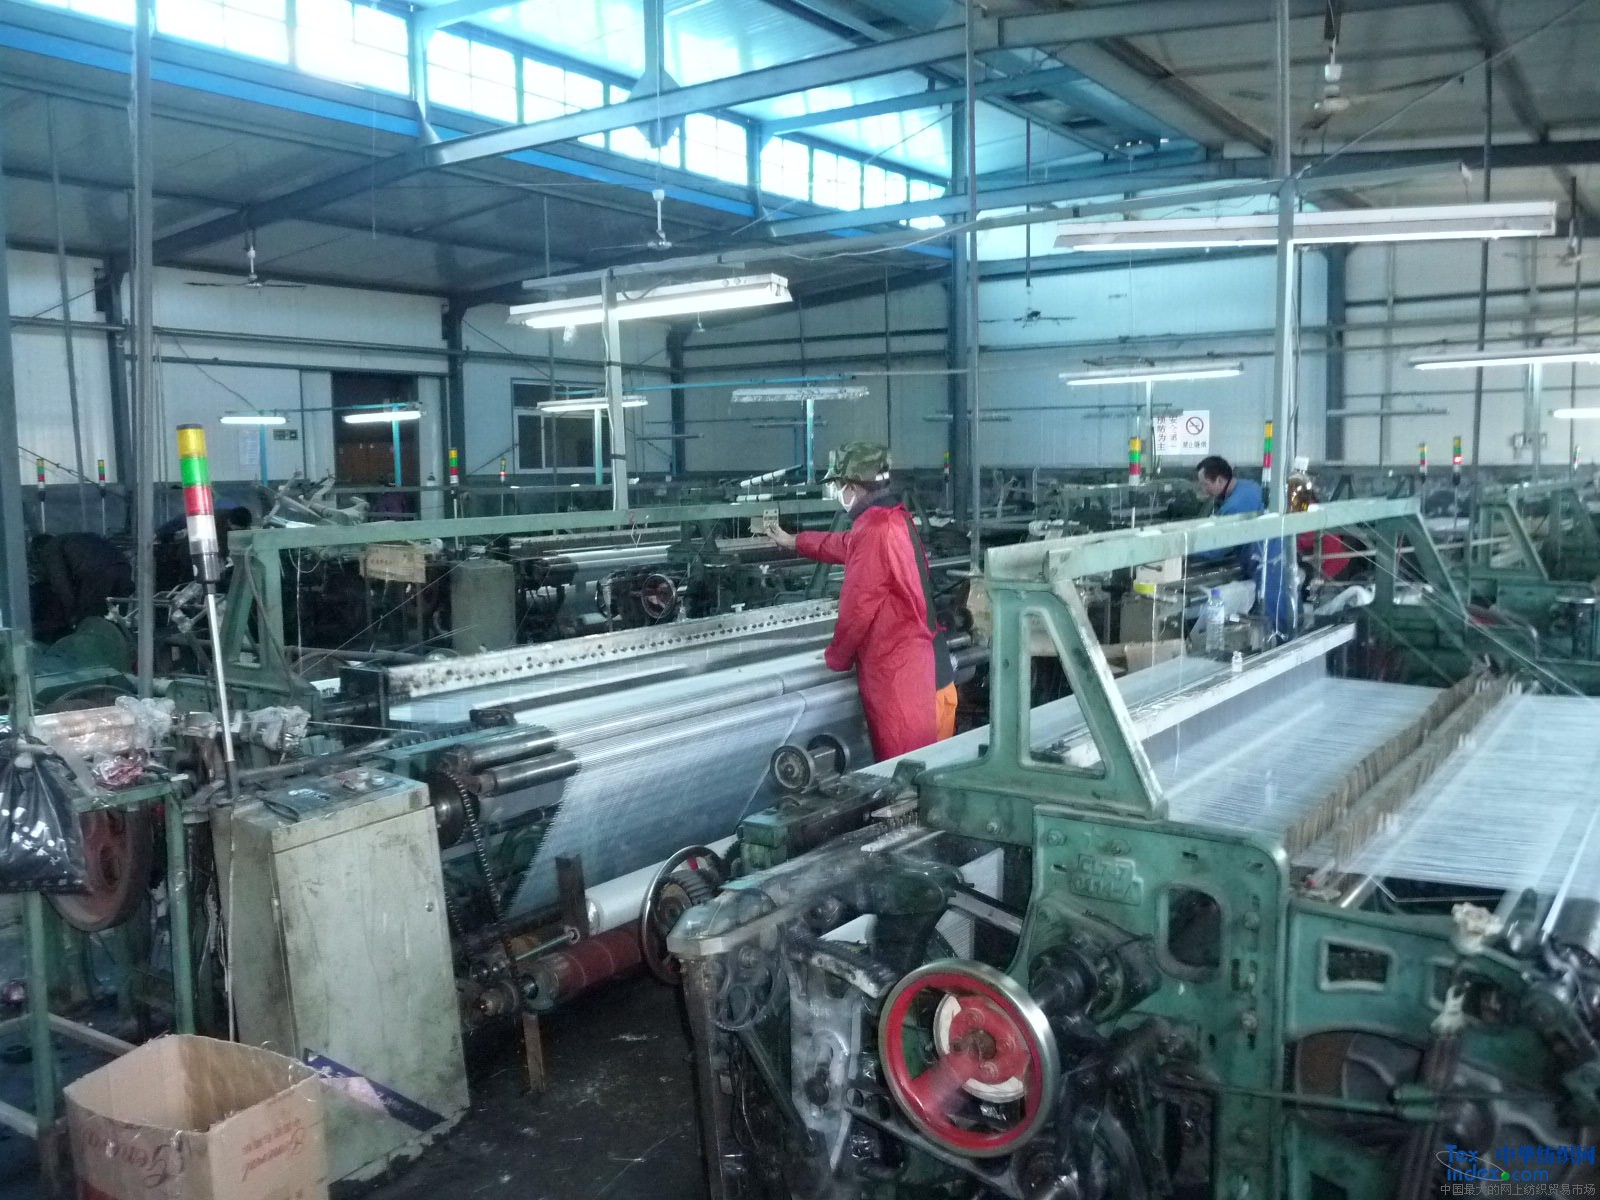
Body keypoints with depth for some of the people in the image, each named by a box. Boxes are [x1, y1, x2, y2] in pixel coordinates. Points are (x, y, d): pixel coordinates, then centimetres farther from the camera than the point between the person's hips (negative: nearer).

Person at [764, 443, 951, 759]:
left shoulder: (875, 530, -19)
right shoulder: (894, 519, 13)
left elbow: (857, 607, -16)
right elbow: (844, 545, 33)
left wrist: (836, 657, 2)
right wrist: (792, 541, 47)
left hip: (899, 673, -10)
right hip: (922, 666, 10)